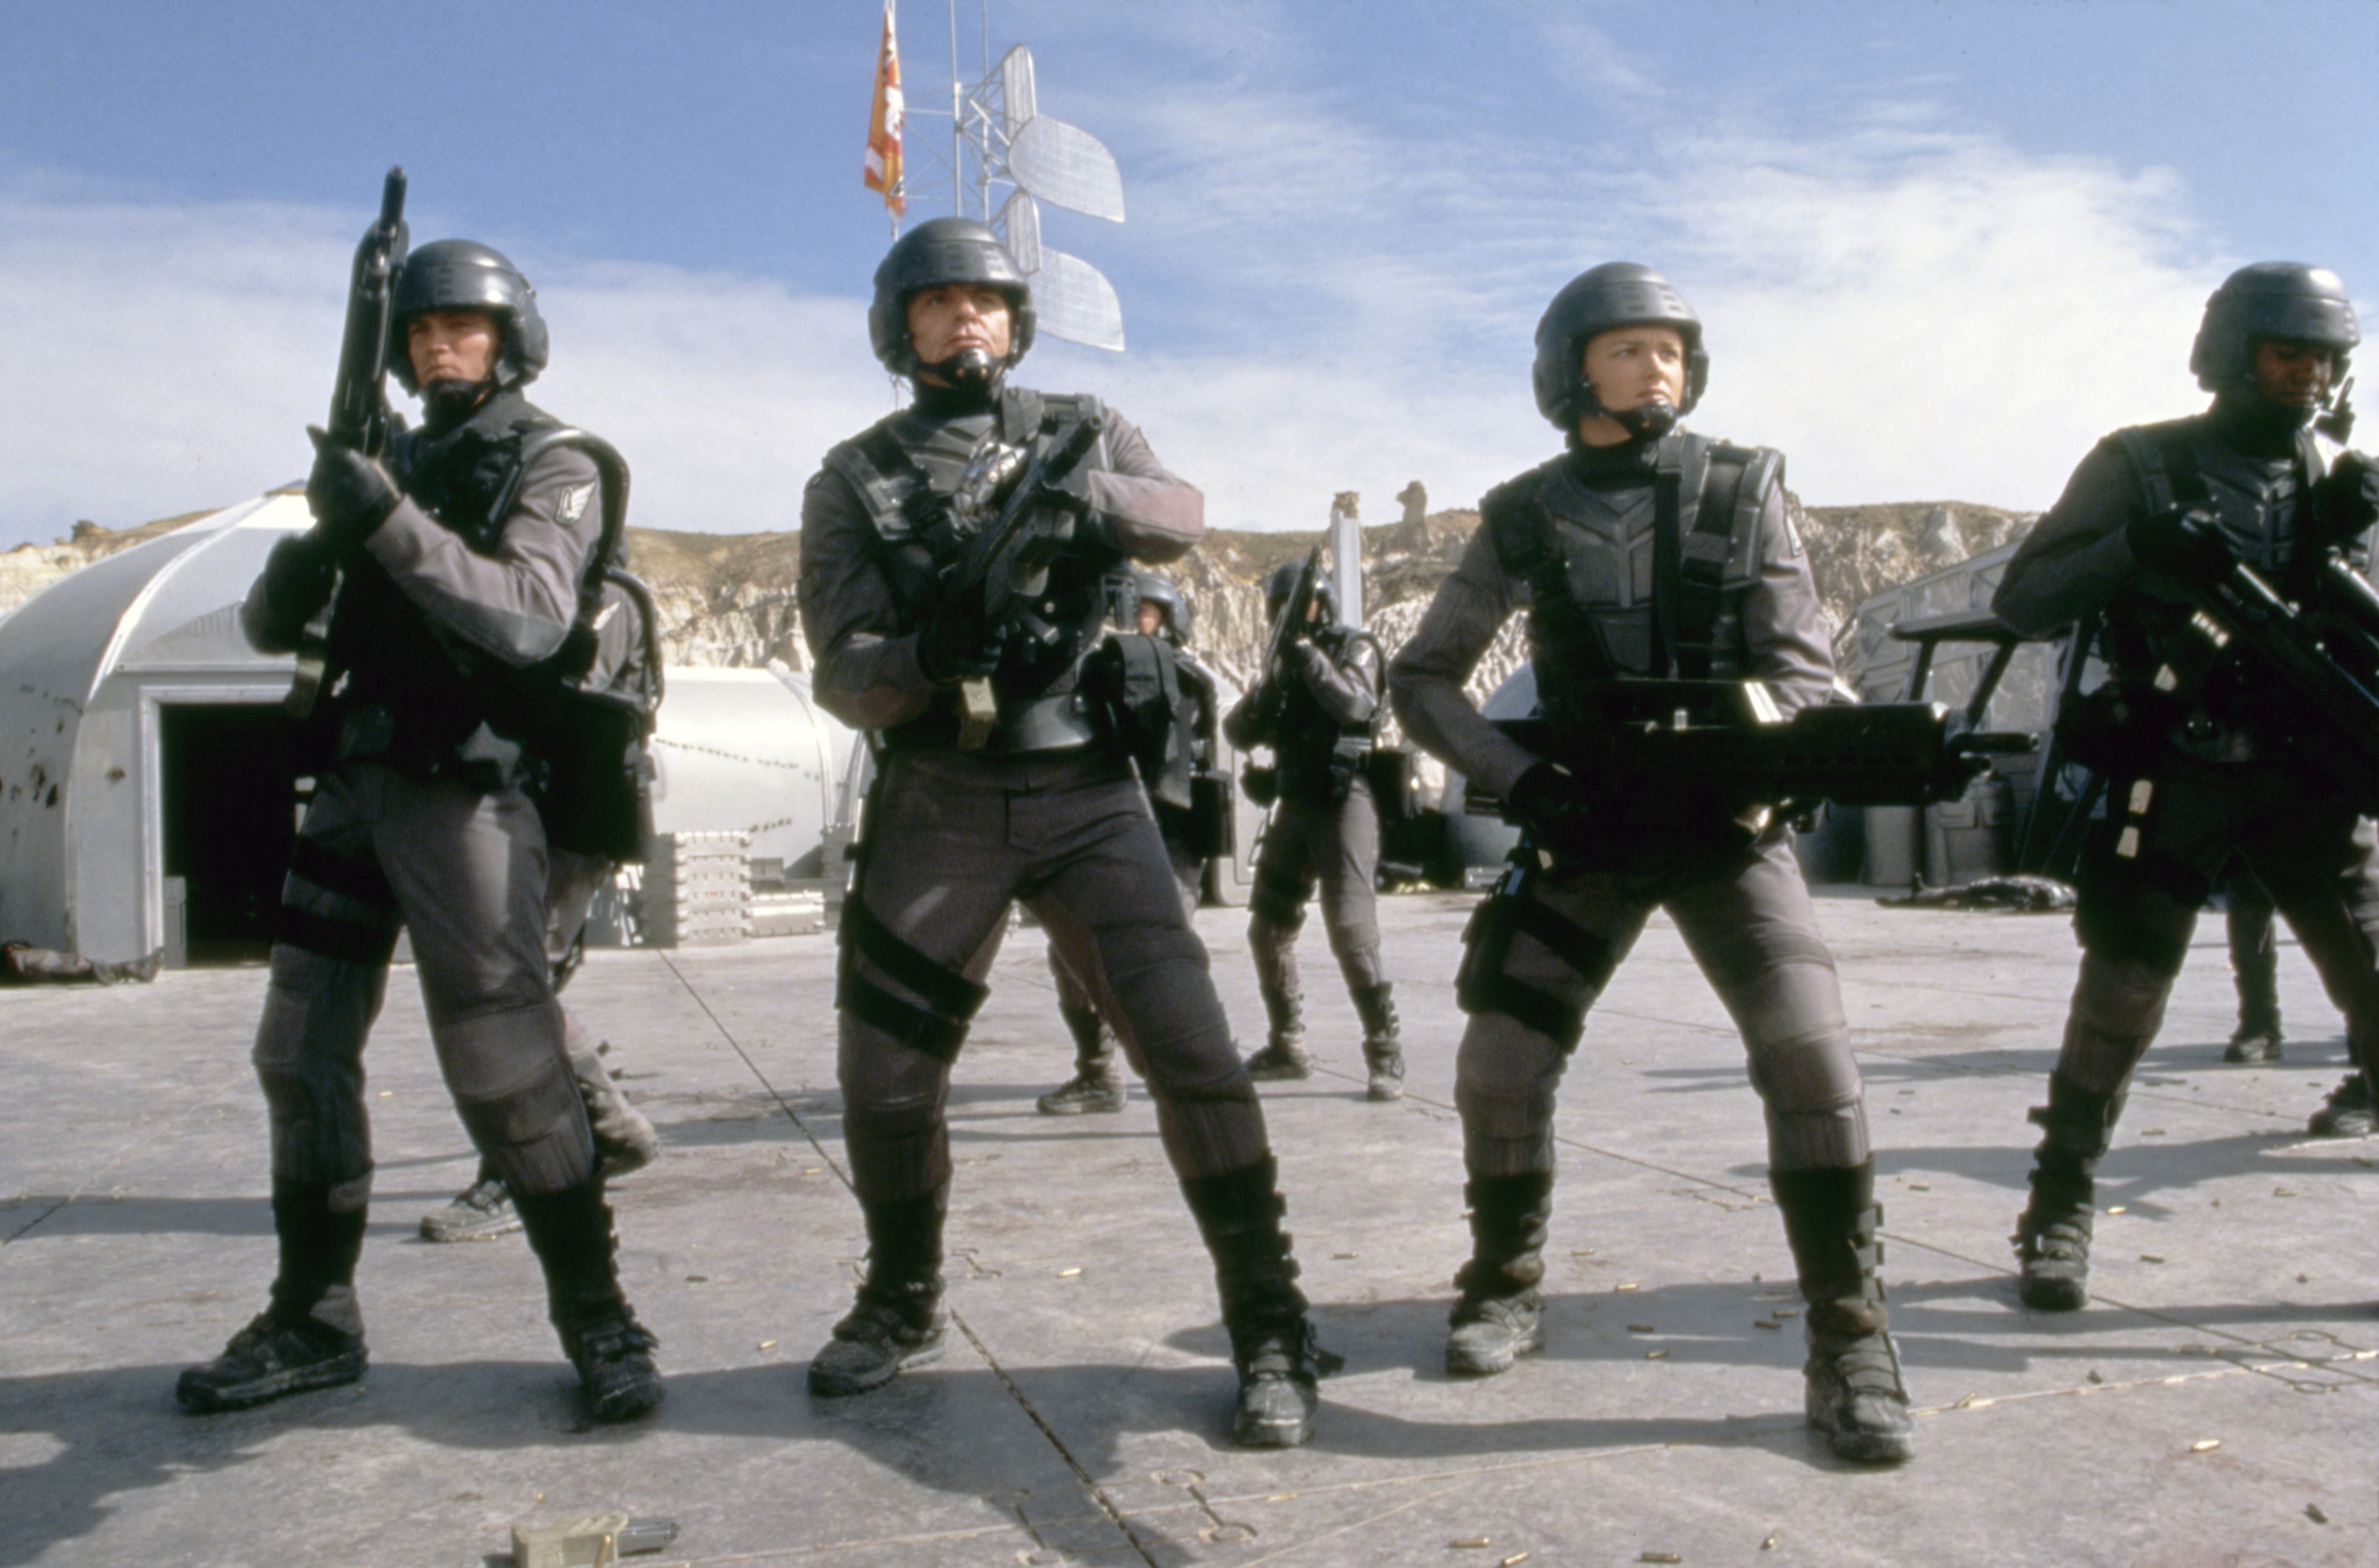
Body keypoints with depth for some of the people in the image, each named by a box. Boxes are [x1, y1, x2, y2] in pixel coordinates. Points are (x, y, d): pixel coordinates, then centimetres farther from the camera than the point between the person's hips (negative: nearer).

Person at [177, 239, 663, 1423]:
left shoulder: (553, 466, -1)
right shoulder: (392, 461, 17)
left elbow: (531, 620, -18)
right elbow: (269, 626, 15)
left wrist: (390, 521, -26)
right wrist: (309, 553, -8)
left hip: (464, 796, -7)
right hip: (354, 790, 7)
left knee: (505, 1071, -11)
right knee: (301, 1058, 9)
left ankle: (599, 1319, 4)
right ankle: (312, 1323, 23)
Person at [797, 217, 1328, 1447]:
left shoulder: (1079, 428, 9)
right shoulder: (854, 480, 7)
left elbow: (1181, 519, -11)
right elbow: (841, 674, -3)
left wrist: (1091, 493, -33)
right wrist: (925, 653, -25)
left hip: (1082, 792, -1)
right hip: (932, 806, 1)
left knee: (1189, 1050, -13)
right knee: (884, 1078, 7)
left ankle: (1271, 1332, 1)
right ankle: (902, 1307, 33)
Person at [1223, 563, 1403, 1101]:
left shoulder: (1353, 648, -2)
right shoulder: (1283, 661, 14)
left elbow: (1355, 706, -22)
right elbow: (1240, 733, 7)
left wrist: (1307, 653, -20)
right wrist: (1267, 689, -11)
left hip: (1343, 805, -7)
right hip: (1295, 808, 7)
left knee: (1352, 931, -16)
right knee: (1267, 930, 9)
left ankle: (1386, 1055, -9)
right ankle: (1287, 1047, 22)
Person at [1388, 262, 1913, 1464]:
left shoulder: (1743, 490, -2)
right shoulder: (1524, 519, -1)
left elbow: (1801, 667, -3)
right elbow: (1420, 680, 1)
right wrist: (1521, 779, -13)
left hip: (1727, 825, -1)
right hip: (1586, 833, 1)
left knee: (1809, 1054, -20)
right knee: (1500, 1070, -4)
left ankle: (1850, 1349, -6)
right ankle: (1506, 1292, 22)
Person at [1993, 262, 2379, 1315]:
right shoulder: (2140, 465, -1)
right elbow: (2021, 602, -6)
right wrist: (2134, 546, -22)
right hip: (2171, 775, -4)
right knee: (2120, 998, -4)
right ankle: (2060, 1209, 11)